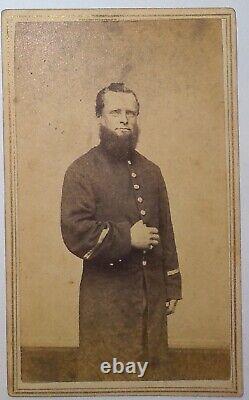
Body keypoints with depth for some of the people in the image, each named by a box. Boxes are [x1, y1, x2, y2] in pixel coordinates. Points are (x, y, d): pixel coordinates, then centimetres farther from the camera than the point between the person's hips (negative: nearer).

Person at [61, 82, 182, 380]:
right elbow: (75, 233, -18)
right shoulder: (81, 171, -7)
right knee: (107, 376, 6)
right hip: (106, 298, -5)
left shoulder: (151, 171, 11)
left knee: (152, 367, 16)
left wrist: (173, 286, 11)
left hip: (153, 293, 5)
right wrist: (128, 237, -16)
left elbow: (165, 231, 12)